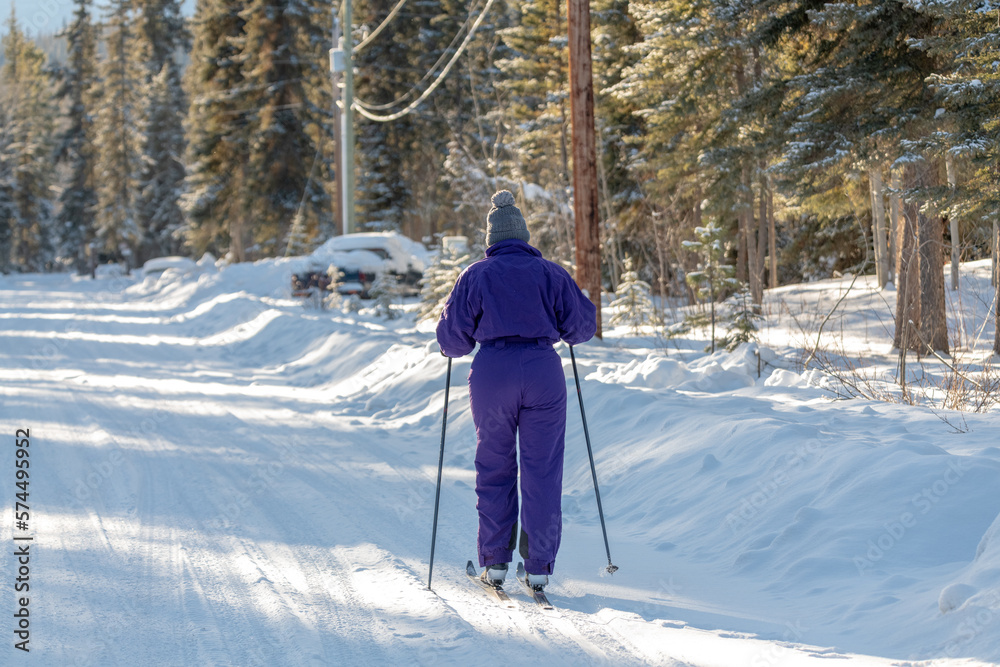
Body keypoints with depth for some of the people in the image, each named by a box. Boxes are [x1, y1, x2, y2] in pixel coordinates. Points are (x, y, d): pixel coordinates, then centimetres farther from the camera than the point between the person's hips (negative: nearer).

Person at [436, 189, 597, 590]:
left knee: (494, 467, 13)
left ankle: (495, 561, 12)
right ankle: (538, 565, 3)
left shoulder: (475, 276, 6)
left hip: (492, 374, 0)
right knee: (542, 468, 4)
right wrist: (559, 328, 29)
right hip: (543, 370, 0)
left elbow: (453, 338, 3)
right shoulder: (551, 273, 7)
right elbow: (582, 325, 8)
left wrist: (451, 345, 26)